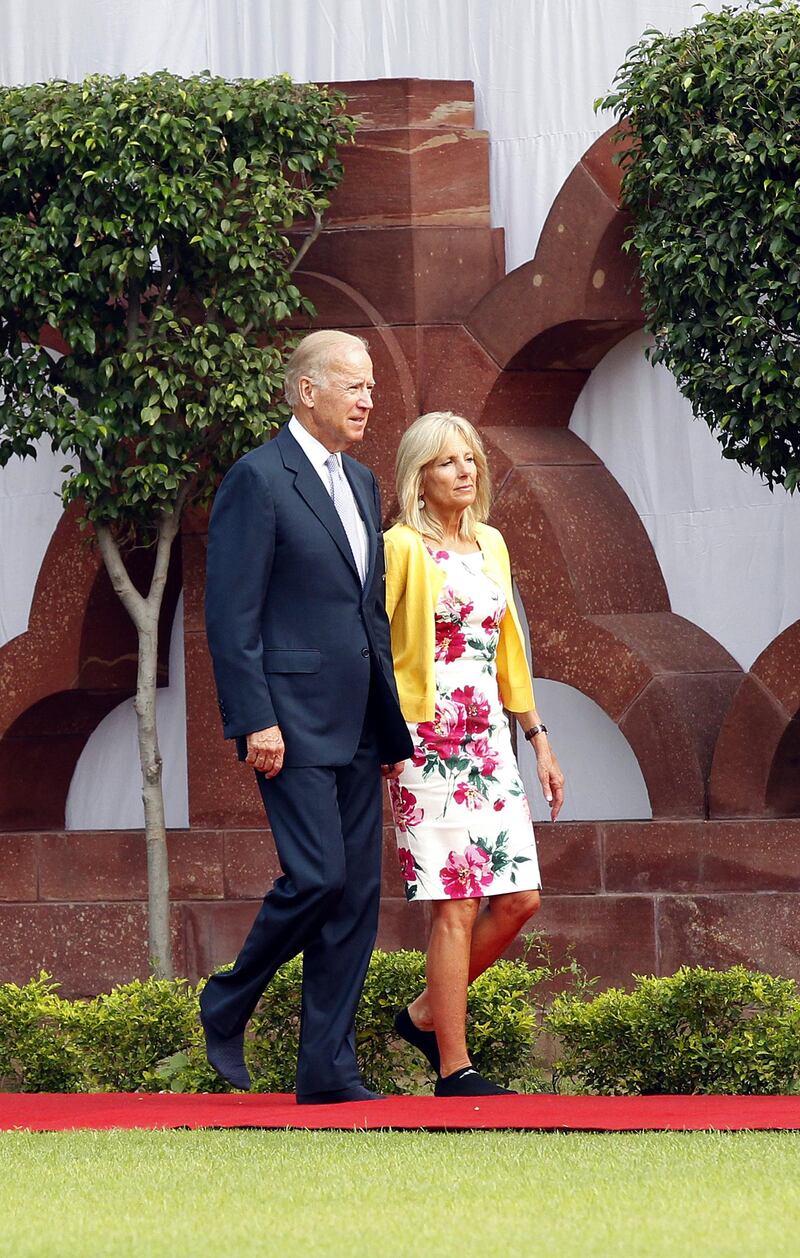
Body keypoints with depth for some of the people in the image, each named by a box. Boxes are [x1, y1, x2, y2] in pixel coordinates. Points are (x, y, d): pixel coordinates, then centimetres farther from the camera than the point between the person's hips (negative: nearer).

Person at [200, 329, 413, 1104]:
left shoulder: (360, 483, 17)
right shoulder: (258, 479, -8)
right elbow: (231, 615, -12)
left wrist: (392, 725, 17)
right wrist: (255, 721, -18)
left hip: (356, 727, 8)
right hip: (292, 719, -8)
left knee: (358, 894, 4)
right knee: (317, 877, -15)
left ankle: (327, 1069, 6)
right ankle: (227, 1006, 8)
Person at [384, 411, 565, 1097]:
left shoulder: (490, 545, 14)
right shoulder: (403, 548, -7)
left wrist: (538, 738, 19)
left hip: (488, 741, 7)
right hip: (428, 743, -7)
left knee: (519, 897, 2)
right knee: (456, 906, -9)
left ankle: (426, 1014, 19)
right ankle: (454, 1068, -4)